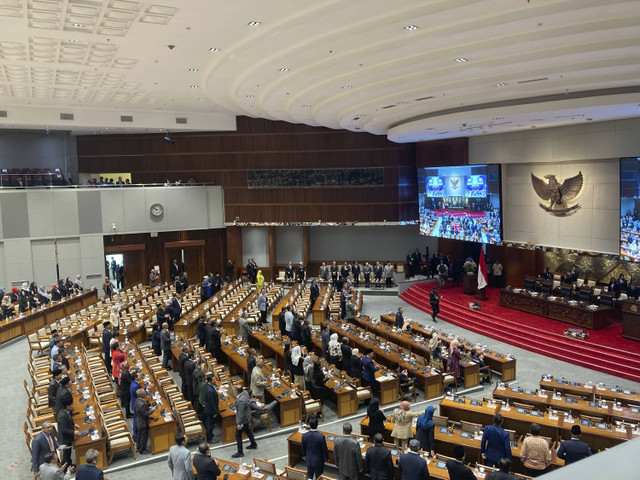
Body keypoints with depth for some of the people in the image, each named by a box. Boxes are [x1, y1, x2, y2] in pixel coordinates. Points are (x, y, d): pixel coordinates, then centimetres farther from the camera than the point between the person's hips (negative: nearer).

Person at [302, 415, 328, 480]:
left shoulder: (304, 435, -18)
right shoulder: (321, 436, -28)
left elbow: (303, 447, 0)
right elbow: (325, 449, -15)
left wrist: (304, 455, 19)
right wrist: (326, 458, 4)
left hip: (309, 459, 3)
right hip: (318, 460, -3)